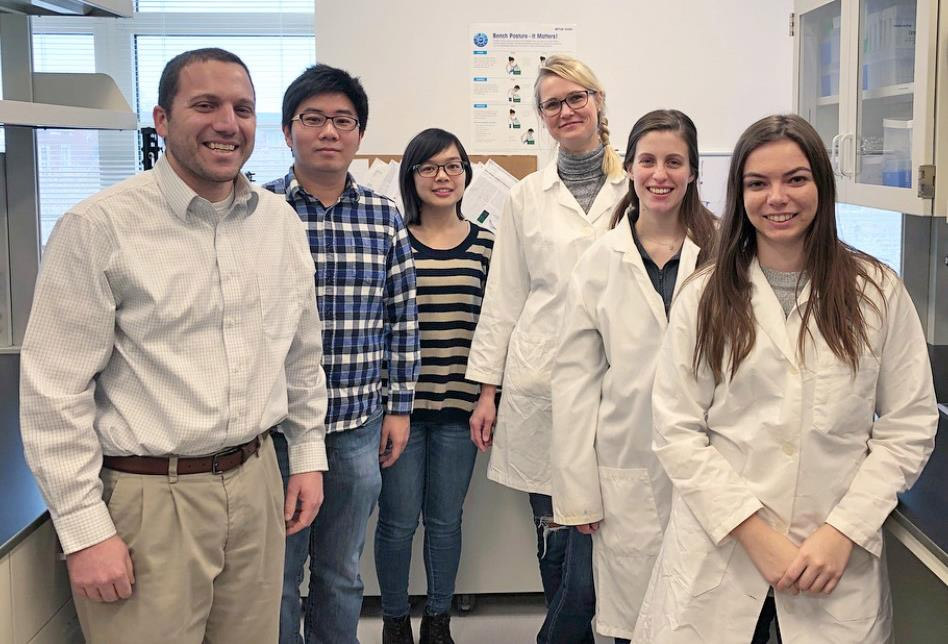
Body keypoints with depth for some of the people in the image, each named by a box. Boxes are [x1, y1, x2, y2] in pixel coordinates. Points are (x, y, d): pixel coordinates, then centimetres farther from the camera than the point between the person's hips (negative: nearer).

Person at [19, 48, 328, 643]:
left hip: (256, 483, 5)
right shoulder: (99, 227, -11)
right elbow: (55, 392, -11)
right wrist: (86, 530, -11)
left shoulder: (282, 222, 6)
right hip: (147, 499, -5)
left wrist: (309, 454, 15)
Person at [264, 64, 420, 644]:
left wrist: (399, 407, 6)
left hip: (359, 426, 3)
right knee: (276, 574, 11)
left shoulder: (386, 218, 3)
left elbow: (403, 320, 8)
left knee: (342, 574, 17)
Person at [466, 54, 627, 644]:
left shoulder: (634, 187, 3)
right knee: (554, 537, 9)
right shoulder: (528, 197, 9)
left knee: (590, 534, -4)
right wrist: (487, 390, 6)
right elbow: (504, 297, 9)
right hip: (539, 385, 2)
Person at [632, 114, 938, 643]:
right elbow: (677, 432, -4)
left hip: (838, 561, 0)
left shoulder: (878, 291, 0)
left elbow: (909, 428, 0)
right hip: (718, 557, 0)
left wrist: (843, 531, -10)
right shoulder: (704, 298, 1)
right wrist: (756, 534, -12)